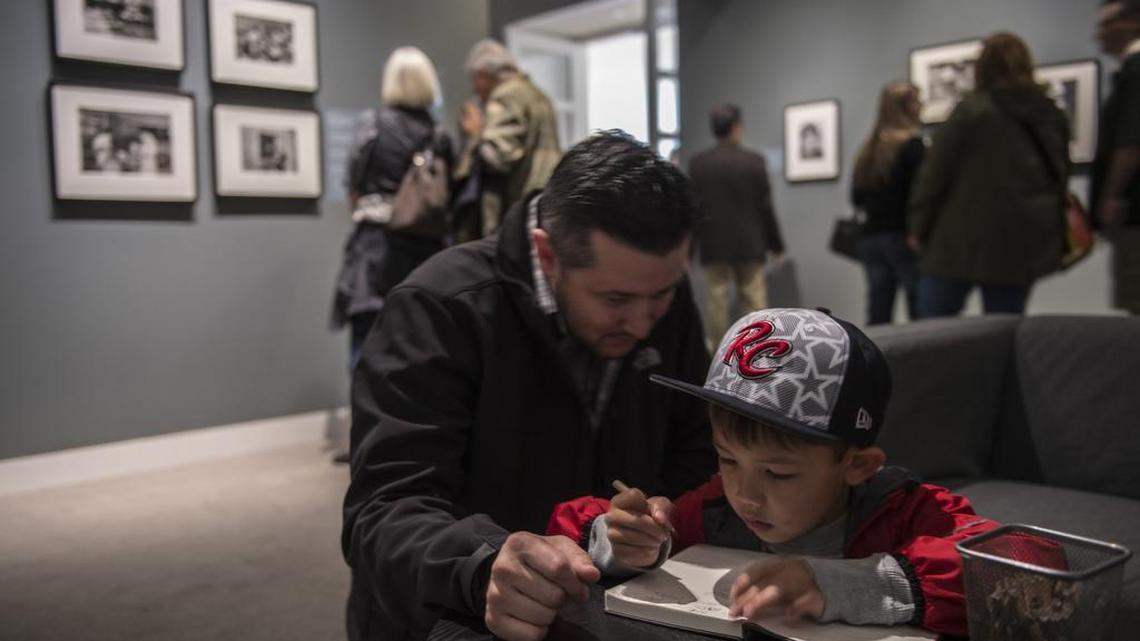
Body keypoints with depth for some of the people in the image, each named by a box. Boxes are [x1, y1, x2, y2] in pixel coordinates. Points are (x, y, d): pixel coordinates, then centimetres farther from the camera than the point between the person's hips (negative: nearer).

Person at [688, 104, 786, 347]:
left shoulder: (698, 163, -2)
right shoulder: (754, 161, -6)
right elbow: (765, 207, -4)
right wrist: (776, 245, 5)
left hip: (713, 244, 1)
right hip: (749, 243, -1)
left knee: (717, 299, 5)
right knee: (755, 301, 4)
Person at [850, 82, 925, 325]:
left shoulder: (868, 148, 12)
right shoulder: (912, 144, -7)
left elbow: (857, 199, 17)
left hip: (871, 238, 7)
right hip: (905, 237, -6)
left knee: (877, 320, 4)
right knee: (922, 316, -4)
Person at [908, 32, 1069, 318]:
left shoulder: (971, 110, -7)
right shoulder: (1052, 115, 12)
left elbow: (935, 172, -8)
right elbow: (1060, 177, 19)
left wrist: (918, 226, 0)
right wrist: (1049, 233, 25)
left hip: (965, 239, -5)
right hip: (1023, 244, 5)